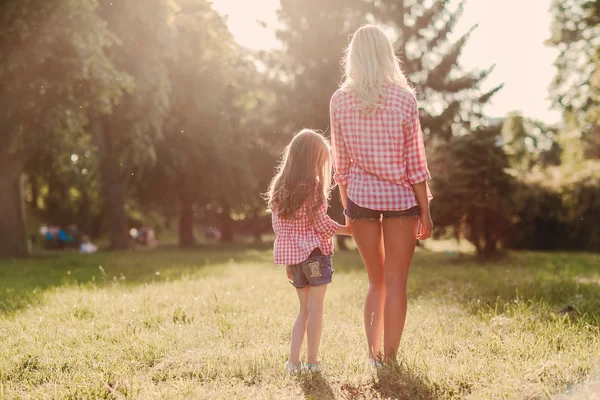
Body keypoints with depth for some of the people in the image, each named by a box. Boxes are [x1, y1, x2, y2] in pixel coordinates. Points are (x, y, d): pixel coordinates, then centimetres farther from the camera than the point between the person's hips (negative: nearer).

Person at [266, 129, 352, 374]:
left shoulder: (280, 188, 6)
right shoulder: (314, 187, -13)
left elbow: (278, 227, 9)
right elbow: (322, 225, -14)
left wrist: (287, 262, 16)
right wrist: (349, 229, -1)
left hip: (290, 254, 6)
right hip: (315, 252, -6)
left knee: (304, 309, 16)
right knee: (315, 308, 3)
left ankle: (293, 361, 11)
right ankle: (312, 362, 7)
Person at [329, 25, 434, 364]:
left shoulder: (339, 101, -2)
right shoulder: (403, 98, -8)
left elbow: (341, 164, 3)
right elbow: (415, 163, -7)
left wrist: (347, 210, 12)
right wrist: (425, 212, 0)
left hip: (360, 196, 3)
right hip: (400, 197, -2)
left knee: (377, 281, 18)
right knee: (396, 282, 7)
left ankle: (374, 354, 13)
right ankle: (389, 359, 10)